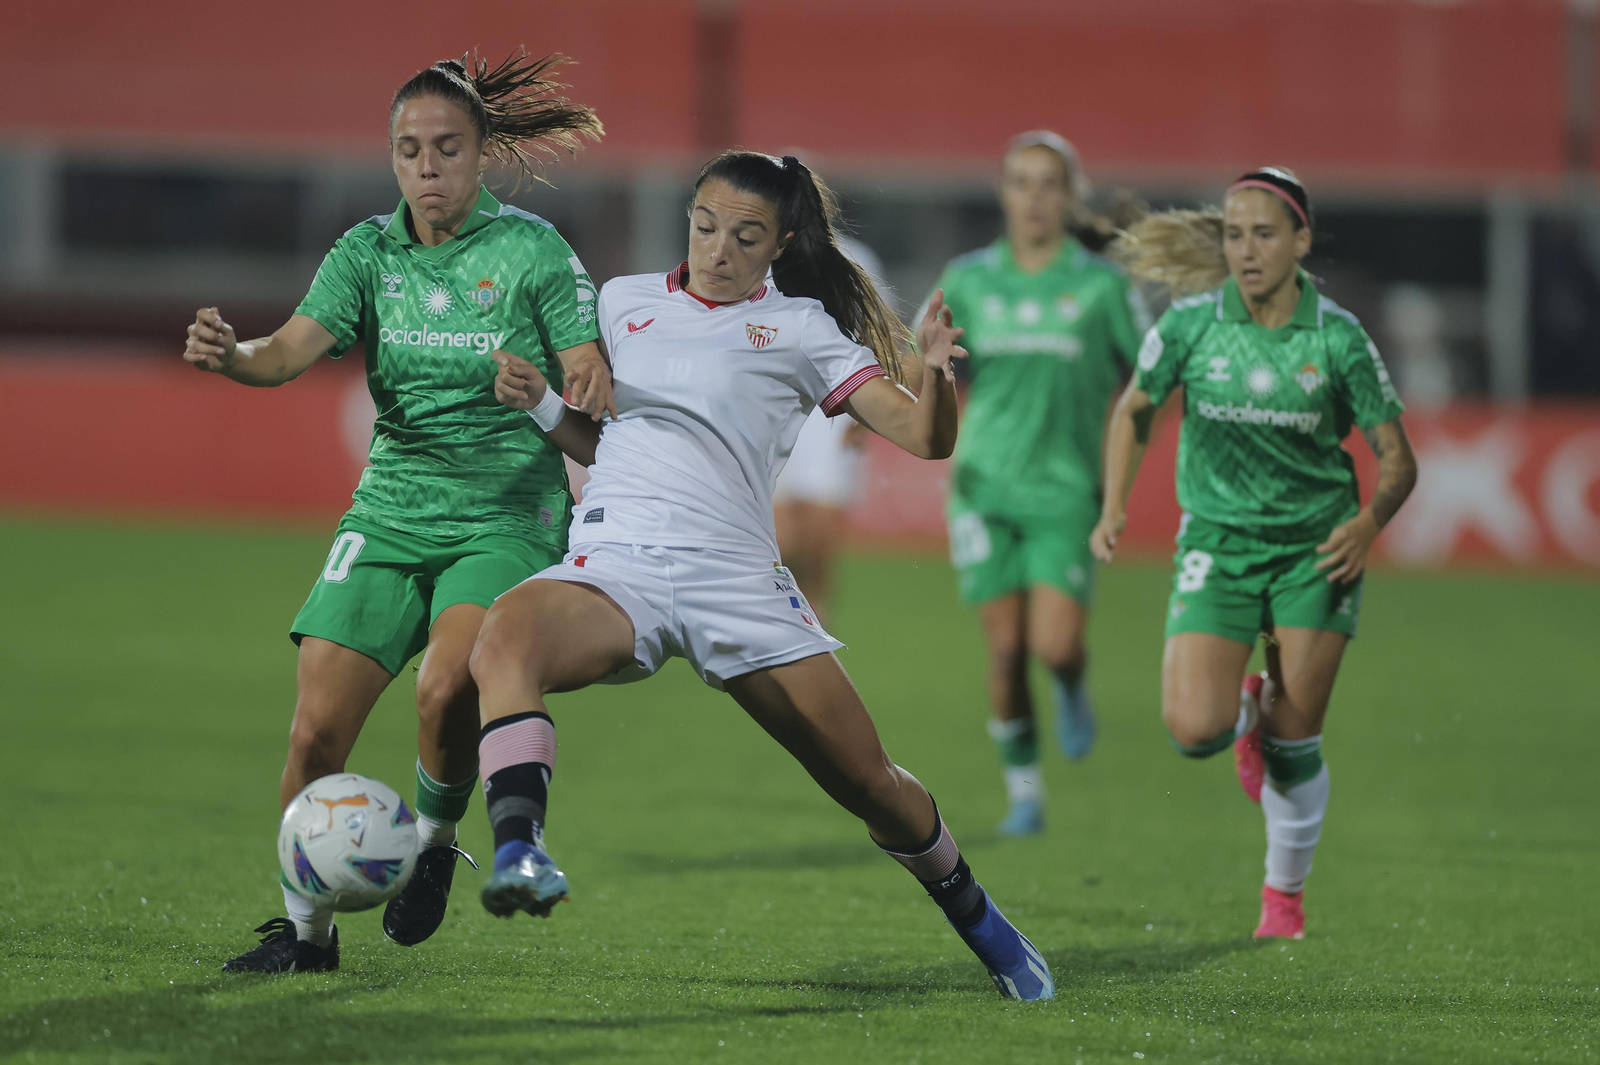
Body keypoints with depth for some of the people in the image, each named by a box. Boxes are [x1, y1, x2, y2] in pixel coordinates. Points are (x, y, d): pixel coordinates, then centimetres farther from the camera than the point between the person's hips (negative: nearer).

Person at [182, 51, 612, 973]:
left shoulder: (532, 249, -5)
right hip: (391, 515, 3)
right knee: (317, 730, -7)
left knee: (448, 690, -29)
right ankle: (306, 926, 12)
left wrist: (549, 398, -30)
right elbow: (292, 351, -11)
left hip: (506, 518, -3)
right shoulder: (369, 251, 3)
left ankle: (436, 842, 2)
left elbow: (597, 389, -7)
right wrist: (230, 356, -33)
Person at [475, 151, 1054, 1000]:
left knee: (869, 782, 2)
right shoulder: (624, 302, 17)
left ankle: (980, 924, 29)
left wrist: (935, 373, -19)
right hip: (614, 563, 1)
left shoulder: (800, 328, 9)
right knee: (506, 636, -36)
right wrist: (538, 402, 7)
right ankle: (518, 855, -50)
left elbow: (925, 438, 2)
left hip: (736, 576, -1)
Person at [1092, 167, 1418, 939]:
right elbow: (1134, 410, 10)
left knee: (1293, 742, -2)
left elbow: (1397, 458, -5)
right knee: (1193, 730, -16)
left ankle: (1285, 892, 22)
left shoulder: (1338, 338, -10)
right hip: (1217, 542, 0)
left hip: (1316, 548, 0)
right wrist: (1114, 508, -1)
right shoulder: (1189, 323, -8)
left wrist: (1371, 521, -24)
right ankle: (1244, 714, 22)